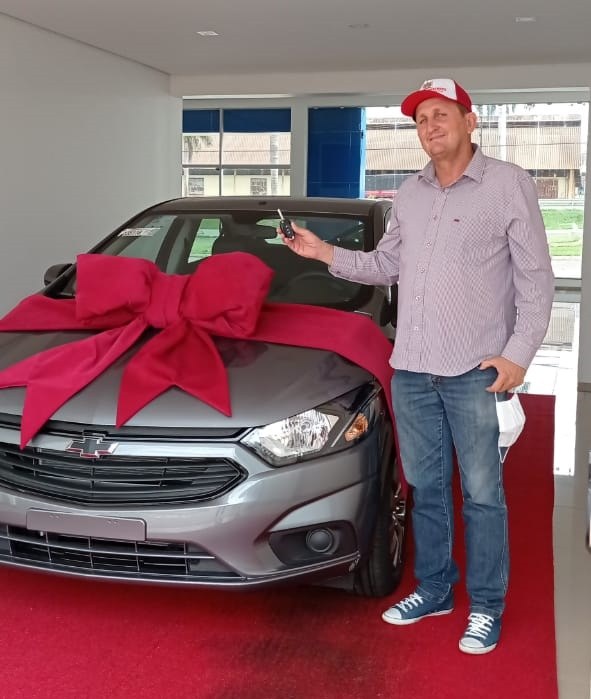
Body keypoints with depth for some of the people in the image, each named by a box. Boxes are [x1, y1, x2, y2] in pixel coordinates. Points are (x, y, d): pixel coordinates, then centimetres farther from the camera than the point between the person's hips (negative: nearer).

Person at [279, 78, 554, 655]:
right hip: (411, 368, 5)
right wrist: (327, 254, 3)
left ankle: (486, 607, 18)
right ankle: (434, 589, 30)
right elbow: (386, 265, 18)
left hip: (476, 370, -5)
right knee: (425, 487, 14)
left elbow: (535, 279, -5)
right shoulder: (409, 194, 13)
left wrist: (518, 353, -13)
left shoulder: (508, 184, -4)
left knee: (481, 493, 3)